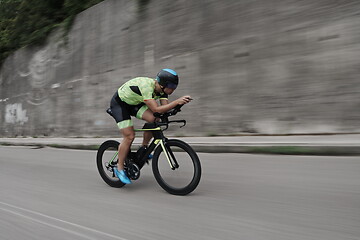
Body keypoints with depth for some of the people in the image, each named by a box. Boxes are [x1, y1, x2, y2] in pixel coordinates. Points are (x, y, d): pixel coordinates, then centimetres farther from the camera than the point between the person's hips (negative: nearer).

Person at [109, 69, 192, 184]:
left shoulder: (161, 89, -12)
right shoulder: (146, 87, -37)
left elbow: (165, 107, -15)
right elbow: (156, 109, -43)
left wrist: (176, 105, -34)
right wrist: (177, 101, -46)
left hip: (133, 103, 7)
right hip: (119, 103, -7)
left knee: (153, 119, -18)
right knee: (129, 136, -15)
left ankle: (143, 148, 1)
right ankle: (119, 169, 1)